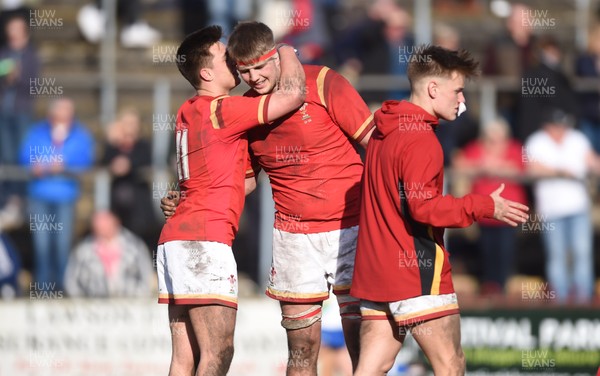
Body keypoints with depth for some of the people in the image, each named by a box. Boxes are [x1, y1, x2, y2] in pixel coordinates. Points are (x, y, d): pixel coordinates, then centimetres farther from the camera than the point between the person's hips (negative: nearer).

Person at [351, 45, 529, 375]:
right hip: (417, 274, -9)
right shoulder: (420, 139, -16)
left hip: (374, 272, 9)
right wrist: (485, 207, -17)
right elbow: (424, 207, -23)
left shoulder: (384, 132, 15)